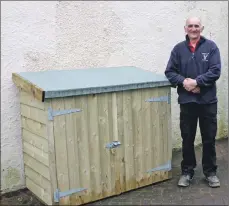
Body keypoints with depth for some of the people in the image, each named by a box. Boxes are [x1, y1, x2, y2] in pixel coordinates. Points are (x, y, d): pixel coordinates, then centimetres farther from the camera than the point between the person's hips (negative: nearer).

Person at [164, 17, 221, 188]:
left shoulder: (211, 46, 0)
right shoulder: (179, 49, 4)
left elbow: (215, 71, -9)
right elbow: (169, 72, 1)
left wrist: (196, 82, -18)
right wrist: (184, 82, -16)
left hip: (208, 101, -1)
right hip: (186, 101, 1)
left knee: (209, 139, 9)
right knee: (187, 139, 10)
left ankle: (210, 172, 26)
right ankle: (187, 171, 25)